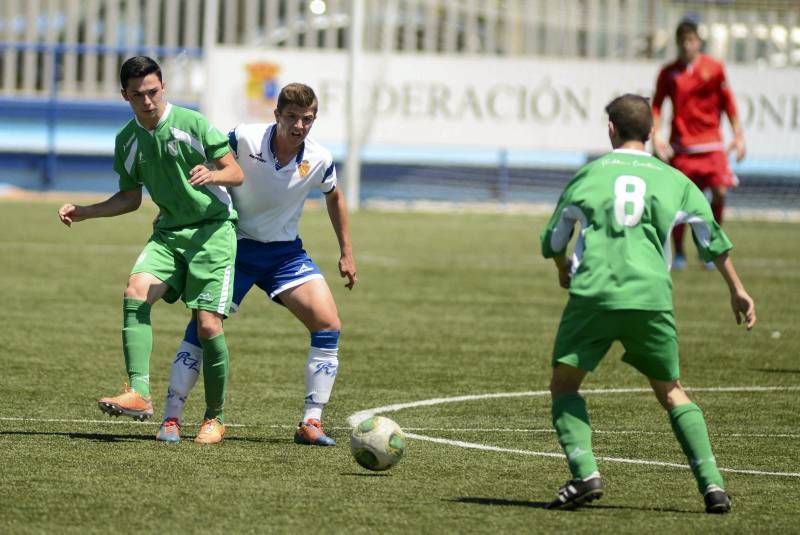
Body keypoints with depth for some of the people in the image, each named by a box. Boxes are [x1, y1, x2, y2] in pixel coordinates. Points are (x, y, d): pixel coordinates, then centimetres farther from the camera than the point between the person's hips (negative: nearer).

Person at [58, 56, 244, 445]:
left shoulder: (192, 124, -10)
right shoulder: (127, 140, 5)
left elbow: (236, 174, -7)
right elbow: (131, 197, 18)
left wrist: (212, 175, -29)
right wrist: (84, 212, 5)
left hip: (213, 229, -4)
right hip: (168, 232, 4)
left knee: (207, 325, -12)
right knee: (135, 292, -24)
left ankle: (214, 417, 7)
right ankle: (138, 394, -30)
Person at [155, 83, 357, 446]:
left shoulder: (319, 161, -11)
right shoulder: (244, 139, -20)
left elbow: (334, 197, 11)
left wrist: (346, 252, 14)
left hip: (285, 252, 2)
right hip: (237, 247, -2)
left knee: (328, 325, -14)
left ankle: (311, 423, -7)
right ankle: (171, 419, -2)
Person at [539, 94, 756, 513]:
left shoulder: (589, 174, 12)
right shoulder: (673, 180, 15)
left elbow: (553, 239, 20)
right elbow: (712, 236, 22)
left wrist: (563, 271, 43)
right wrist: (736, 290, 35)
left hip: (593, 294, -2)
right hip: (652, 298, 2)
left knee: (563, 386, 11)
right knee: (671, 394, 16)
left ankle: (584, 473, -9)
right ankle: (711, 482, 1)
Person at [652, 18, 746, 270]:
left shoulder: (714, 68, 1)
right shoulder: (669, 73, 1)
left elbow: (727, 102, 7)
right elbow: (657, 106, 4)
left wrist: (738, 135, 3)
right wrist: (656, 136, -10)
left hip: (711, 143, 0)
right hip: (681, 144, 0)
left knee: (720, 192, -13)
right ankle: (678, 253, 13)